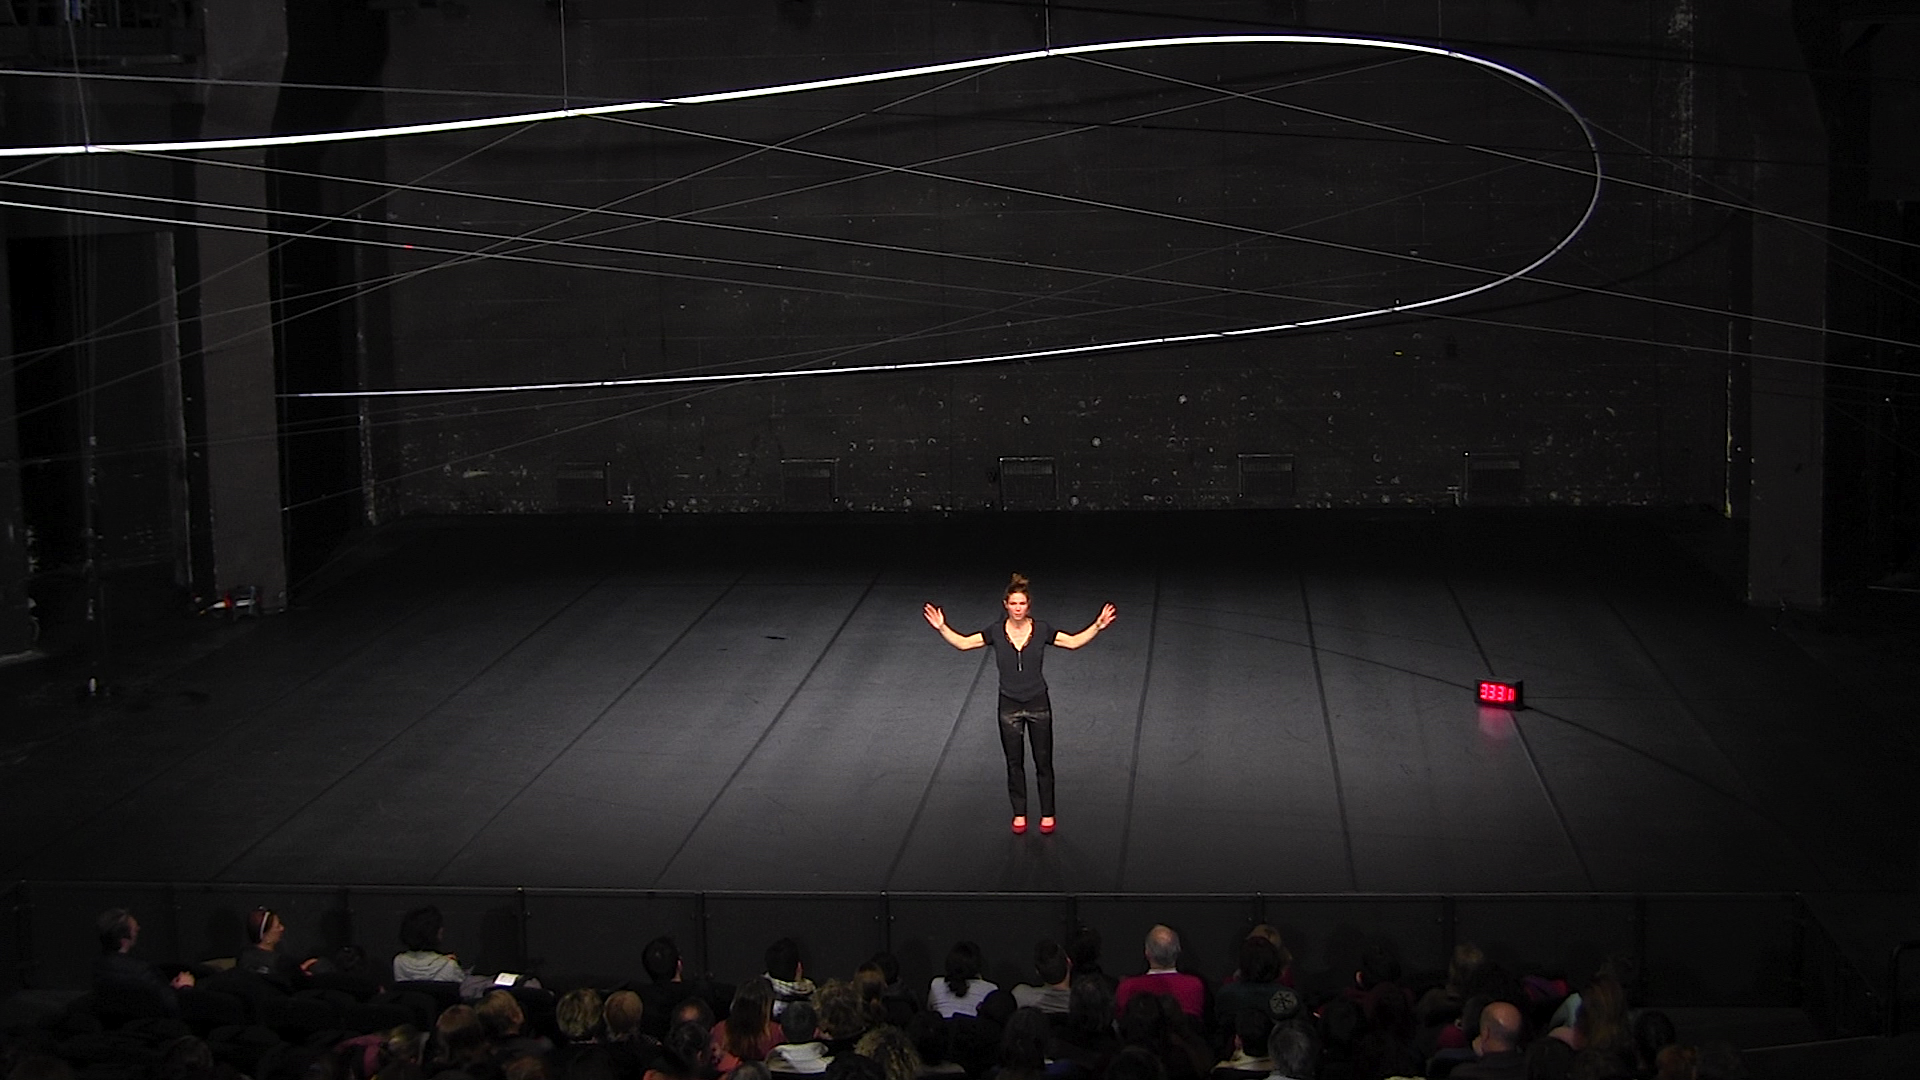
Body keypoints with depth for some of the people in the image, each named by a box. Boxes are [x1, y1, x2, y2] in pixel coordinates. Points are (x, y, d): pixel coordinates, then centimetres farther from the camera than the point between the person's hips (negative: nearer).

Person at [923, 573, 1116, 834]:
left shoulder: (1041, 629, -8)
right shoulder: (996, 631, -8)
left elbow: (1074, 642, 0)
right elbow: (963, 643, -4)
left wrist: (1097, 626, -12)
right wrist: (942, 628, -17)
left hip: (1038, 704, -1)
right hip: (1009, 706, 1)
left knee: (1043, 761, 8)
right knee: (1014, 763, 11)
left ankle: (1047, 813, 22)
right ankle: (1019, 813, 25)